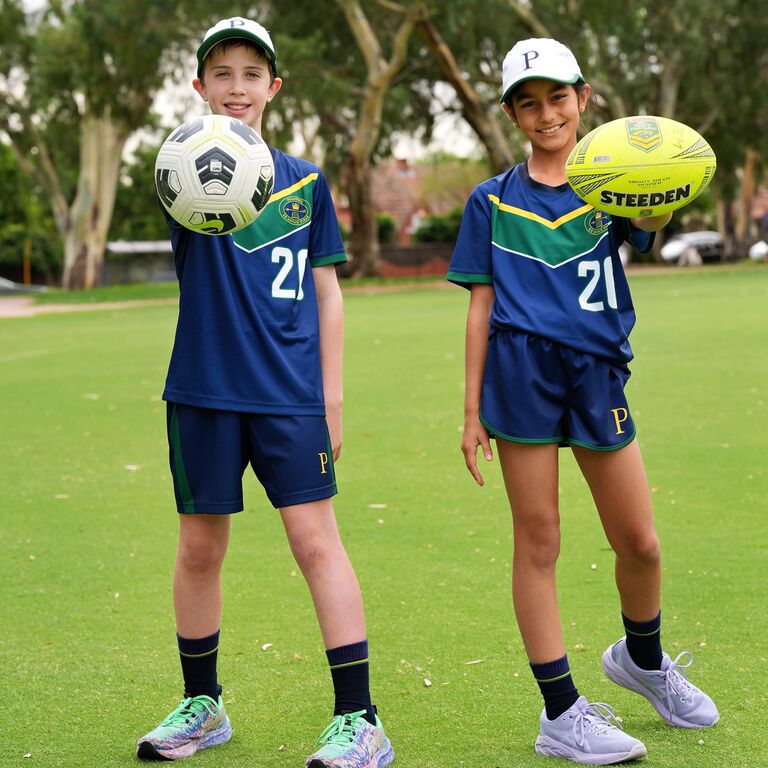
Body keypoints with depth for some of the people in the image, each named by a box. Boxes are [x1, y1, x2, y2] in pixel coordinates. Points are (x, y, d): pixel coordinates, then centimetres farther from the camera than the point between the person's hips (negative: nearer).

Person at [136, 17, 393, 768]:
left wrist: (331, 397, 4)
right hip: (204, 389, 0)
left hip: (290, 393, 0)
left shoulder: (305, 179, 8)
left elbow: (325, 291, 10)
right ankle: (202, 705, 26)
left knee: (316, 540, -8)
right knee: (199, 547, 9)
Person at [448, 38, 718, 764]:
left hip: (598, 375, 1)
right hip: (523, 374, -1)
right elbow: (481, 307, 7)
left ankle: (642, 658, 37)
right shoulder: (494, 202, 8)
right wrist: (472, 409, 3)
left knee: (639, 543, 8)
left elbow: (649, 221, -16)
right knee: (537, 542, 0)